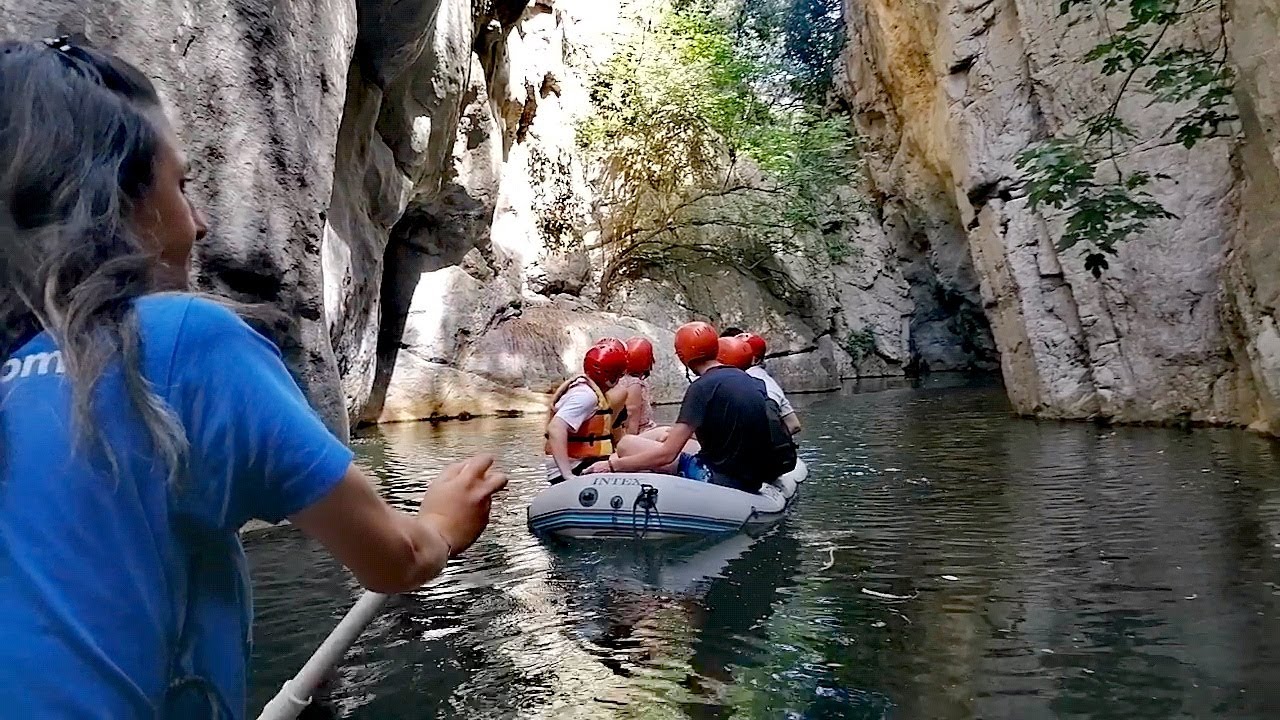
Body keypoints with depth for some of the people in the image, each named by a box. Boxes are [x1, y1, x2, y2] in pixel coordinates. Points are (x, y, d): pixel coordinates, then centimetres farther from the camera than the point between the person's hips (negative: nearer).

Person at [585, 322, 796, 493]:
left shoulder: (703, 387, -14)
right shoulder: (750, 380, 8)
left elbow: (667, 454, -18)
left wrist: (612, 465, -9)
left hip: (717, 478, -8)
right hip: (751, 483, 8)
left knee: (626, 445, -3)